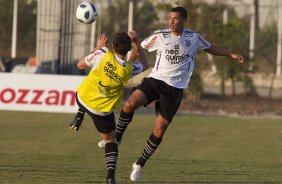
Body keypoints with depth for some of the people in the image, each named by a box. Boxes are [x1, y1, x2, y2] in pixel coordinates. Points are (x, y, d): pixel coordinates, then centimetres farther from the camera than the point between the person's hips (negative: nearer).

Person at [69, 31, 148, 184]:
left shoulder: (103, 54, -21)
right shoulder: (129, 70, -18)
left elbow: (80, 64, -4)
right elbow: (145, 65, 6)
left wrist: (97, 47, 5)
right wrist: (136, 44, -1)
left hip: (82, 98, 2)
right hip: (102, 111, -1)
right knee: (109, 138, 17)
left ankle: (79, 117, 24)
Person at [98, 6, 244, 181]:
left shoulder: (194, 37, 3)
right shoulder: (160, 36, -2)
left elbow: (210, 48, 22)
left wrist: (231, 55, 18)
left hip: (175, 88, 1)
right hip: (155, 80, -1)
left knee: (159, 131, -4)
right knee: (130, 105, -28)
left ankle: (140, 164, 15)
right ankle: (117, 137, -3)